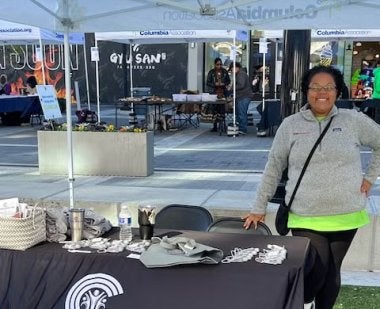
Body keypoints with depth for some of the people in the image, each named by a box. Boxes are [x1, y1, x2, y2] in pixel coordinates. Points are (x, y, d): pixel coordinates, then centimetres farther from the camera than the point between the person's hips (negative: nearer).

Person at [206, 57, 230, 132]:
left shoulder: (224, 71, 7)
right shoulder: (211, 72, 3)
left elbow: (228, 81, 13)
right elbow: (208, 83, 3)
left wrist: (224, 84, -7)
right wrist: (215, 84, -14)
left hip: (223, 93, 1)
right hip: (214, 93, -1)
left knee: (222, 110, 2)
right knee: (214, 110, -2)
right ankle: (214, 126, 3)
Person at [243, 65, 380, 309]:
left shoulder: (353, 120, 0)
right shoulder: (291, 125, 0)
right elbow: (274, 167, 4)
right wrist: (259, 208, 3)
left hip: (345, 215, 1)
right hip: (305, 217, -1)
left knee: (331, 271, 11)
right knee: (316, 269, -8)